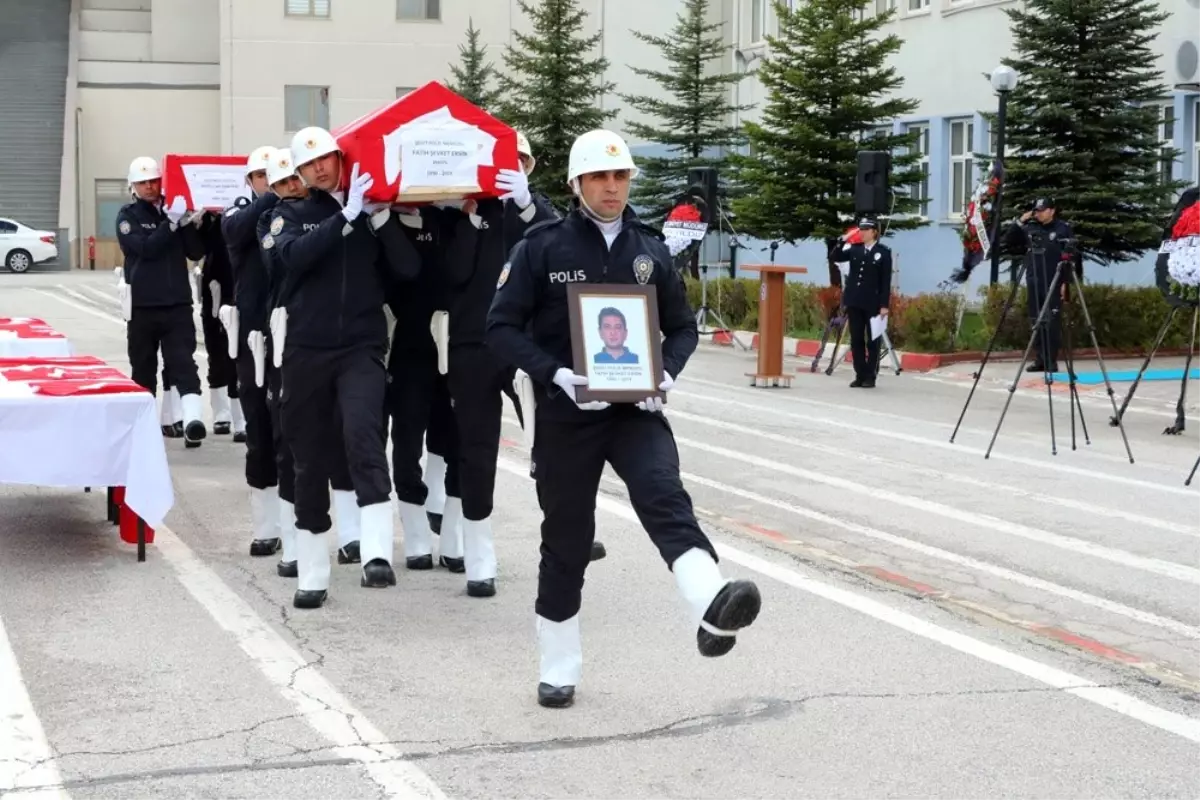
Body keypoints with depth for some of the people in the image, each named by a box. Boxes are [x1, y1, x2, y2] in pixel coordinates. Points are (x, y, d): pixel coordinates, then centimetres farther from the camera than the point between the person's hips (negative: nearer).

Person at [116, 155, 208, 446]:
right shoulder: (128, 216, 2)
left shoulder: (175, 210, 10)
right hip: (143, 305, -1)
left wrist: (187, 222, -10)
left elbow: (197, 252, 3)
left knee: (183, 362, -12)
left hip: (178, 303, 1)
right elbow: (145, 248, -15)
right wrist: (171, 223, -22)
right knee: (143, 367, 8)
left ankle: (193, 419, -25)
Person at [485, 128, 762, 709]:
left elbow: (682, 326, 13)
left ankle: (711, 609, -48)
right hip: (565, 412, -1)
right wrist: (555, 373, -20)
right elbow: (503, 326, -6)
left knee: (665, 497, -25)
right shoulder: (543, 247, -3)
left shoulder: (649, 249, 6)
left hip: (635, 407, 1)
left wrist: (668, 373, -8)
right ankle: (558, 668, 23)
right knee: (566, 538, 8)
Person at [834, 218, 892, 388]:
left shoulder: (884, 252, -3)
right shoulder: (854, 249, 9)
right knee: (856, 340, 6)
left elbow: (886, 281, -6)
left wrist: (884, 305, -11)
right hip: (854, 301, 4)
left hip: (872, 302, -4)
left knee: (872, 341, 2)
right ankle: (860, 375, 11)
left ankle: (870, 377, 6)